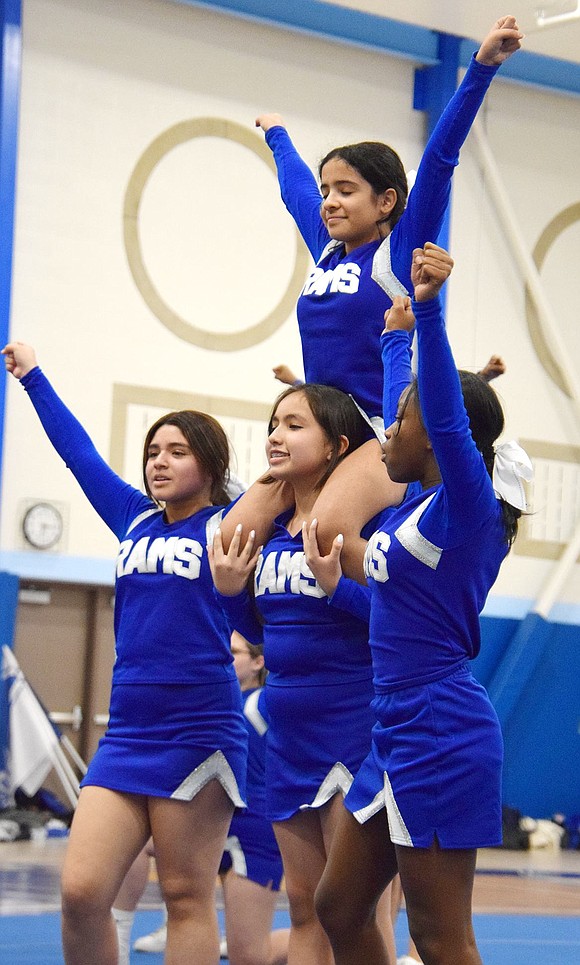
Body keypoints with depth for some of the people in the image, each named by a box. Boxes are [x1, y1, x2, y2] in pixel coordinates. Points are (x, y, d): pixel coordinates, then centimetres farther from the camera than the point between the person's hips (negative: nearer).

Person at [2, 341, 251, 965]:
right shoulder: (134, 521, 15)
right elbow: (78, 451, 27)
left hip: (198, 735, -5)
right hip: (125, 734, 5)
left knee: (187, 900, -3)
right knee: (80, 892, -5)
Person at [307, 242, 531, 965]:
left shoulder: (467, 504, -12)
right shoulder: (421, 497, 12)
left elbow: (445, 416, -31)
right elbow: (413, 404, 30)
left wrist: (429, 309, -42)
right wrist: (395, 337, 43)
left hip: (440, 736, -10)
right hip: (398, 734, 10)